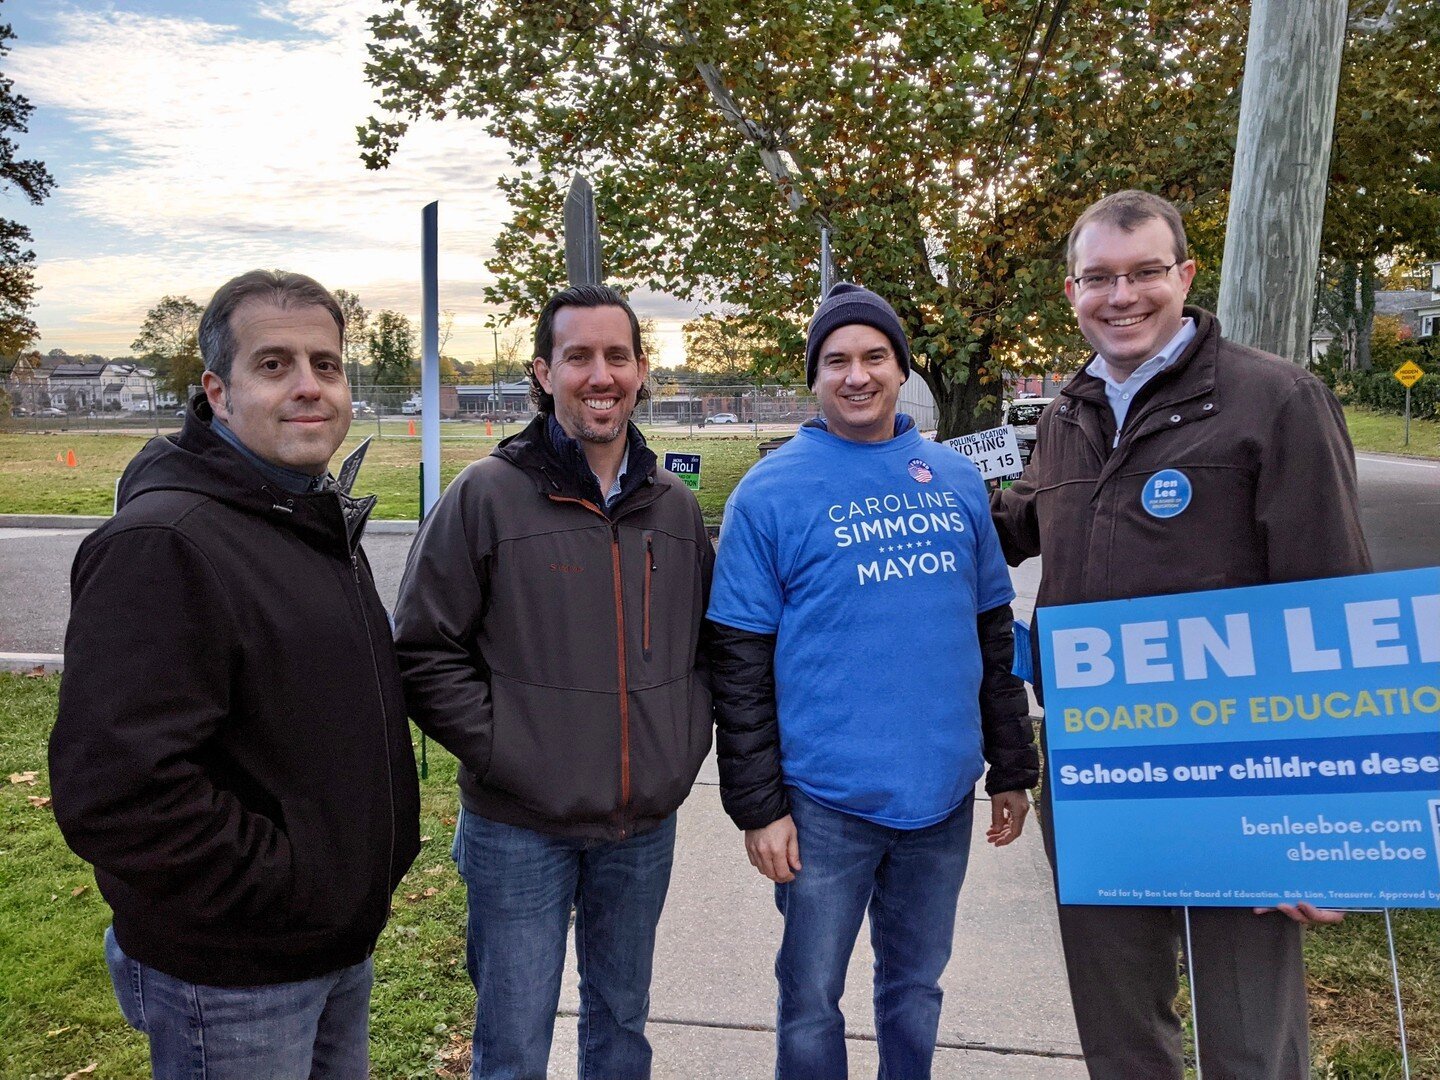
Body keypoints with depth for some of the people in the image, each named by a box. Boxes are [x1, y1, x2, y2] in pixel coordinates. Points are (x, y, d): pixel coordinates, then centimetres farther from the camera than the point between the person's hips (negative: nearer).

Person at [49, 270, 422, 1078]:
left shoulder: (323, 523, 8)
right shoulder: (162, 544, -23)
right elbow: (113, 791, -31)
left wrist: (378, 858, 11)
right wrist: (290, 888, -22)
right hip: (231, 979, -8)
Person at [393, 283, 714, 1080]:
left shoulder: (675, 507, 5)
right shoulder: (487, 495, -9)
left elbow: (710, 642, 15)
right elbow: (424, 654, -9)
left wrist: (685, 743, 2)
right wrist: (508, 754, -14)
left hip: (645, 826, 4)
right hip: (520, 829, -4)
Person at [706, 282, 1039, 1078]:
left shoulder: (957, 479, 6)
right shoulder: (770, 493, -7)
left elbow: (993, 633, 11)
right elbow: (739, 665, -7)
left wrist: (1011, 769, 11)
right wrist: (758, 805, -9)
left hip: (945, 795, 4)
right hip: (826, 802, -3)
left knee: (916, 987, 20)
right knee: (811, 997, 11)